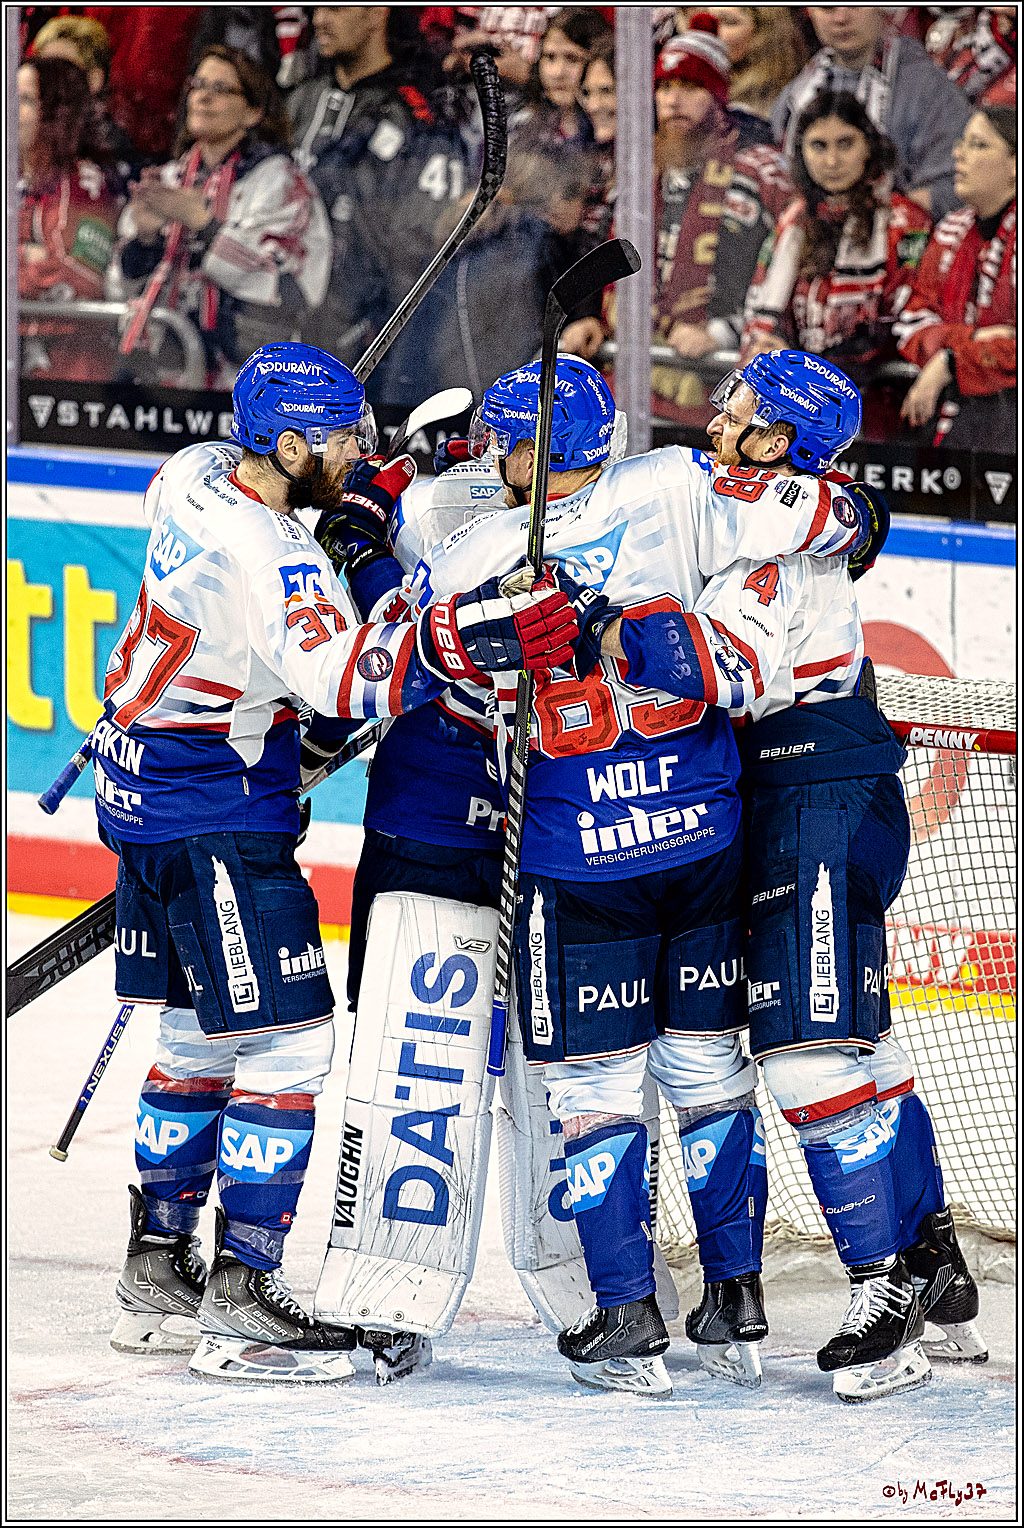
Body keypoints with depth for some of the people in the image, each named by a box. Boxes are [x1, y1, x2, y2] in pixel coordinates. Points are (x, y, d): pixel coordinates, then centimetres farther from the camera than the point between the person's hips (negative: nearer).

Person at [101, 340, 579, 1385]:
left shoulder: (199, 471, 2)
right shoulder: (266, 559, -26)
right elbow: (343, 680, -39)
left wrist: (367, 486, 13)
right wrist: (460, 640, -50)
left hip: (145, 786, 10)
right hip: (216, 821, -10)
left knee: (198, 1035, 18)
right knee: (286, 1044, -8)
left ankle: (157, 1274, 26)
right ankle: (238, 1308, -7)